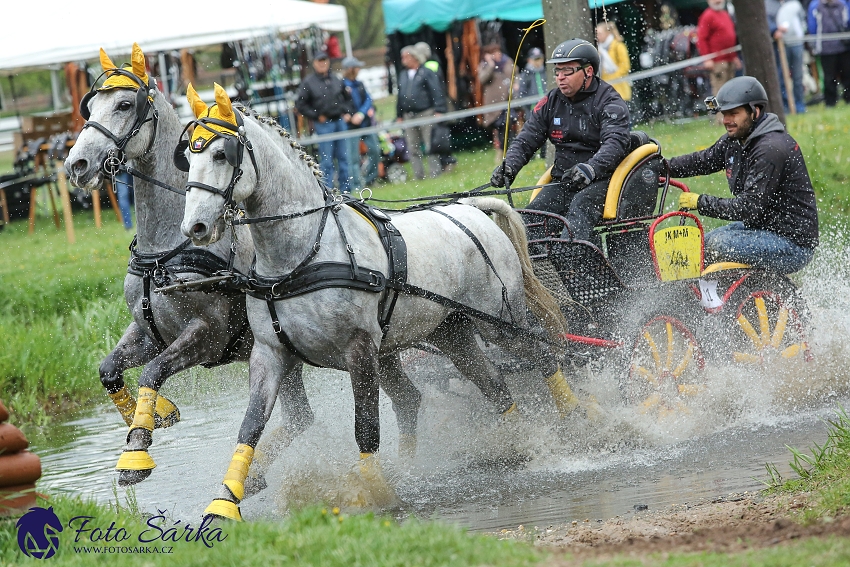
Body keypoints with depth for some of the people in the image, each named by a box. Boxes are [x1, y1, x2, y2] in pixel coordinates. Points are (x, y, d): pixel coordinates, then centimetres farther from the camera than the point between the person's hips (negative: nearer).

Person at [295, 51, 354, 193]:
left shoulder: (336, 80, 9)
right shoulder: (308, 83, -3)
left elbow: (347, 98, 21)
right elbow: (300, 104, -2)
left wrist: (348, 113, 7)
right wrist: (316, 116, -6)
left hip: (340, 121, 4)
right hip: (323, 124, -4)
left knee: (344, 157, 8)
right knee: (326, 159, -4)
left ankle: (345, 189, 16)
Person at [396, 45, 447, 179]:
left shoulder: (427, 73, -2)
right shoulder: (403, 75, 17)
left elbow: (437, 92, -7)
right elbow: (400, 96, 21)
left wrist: (438, 111, -14)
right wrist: (399, 115, 16)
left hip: (426, 113, -6)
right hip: (408, 116, 6)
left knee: (430, 147, -5)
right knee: (413, 148, 5)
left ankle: (435, 173, -2)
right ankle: (418, 175, 8)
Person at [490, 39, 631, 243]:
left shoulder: (609, 102, -5)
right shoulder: (551, 102, 13)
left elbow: (615, 143, -20)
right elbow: (526, 141, 13)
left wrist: (590, 169, -40)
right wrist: (509, 166, -10)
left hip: (602, 180, -6)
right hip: (564, 183, 6)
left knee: (580, 205, -35)